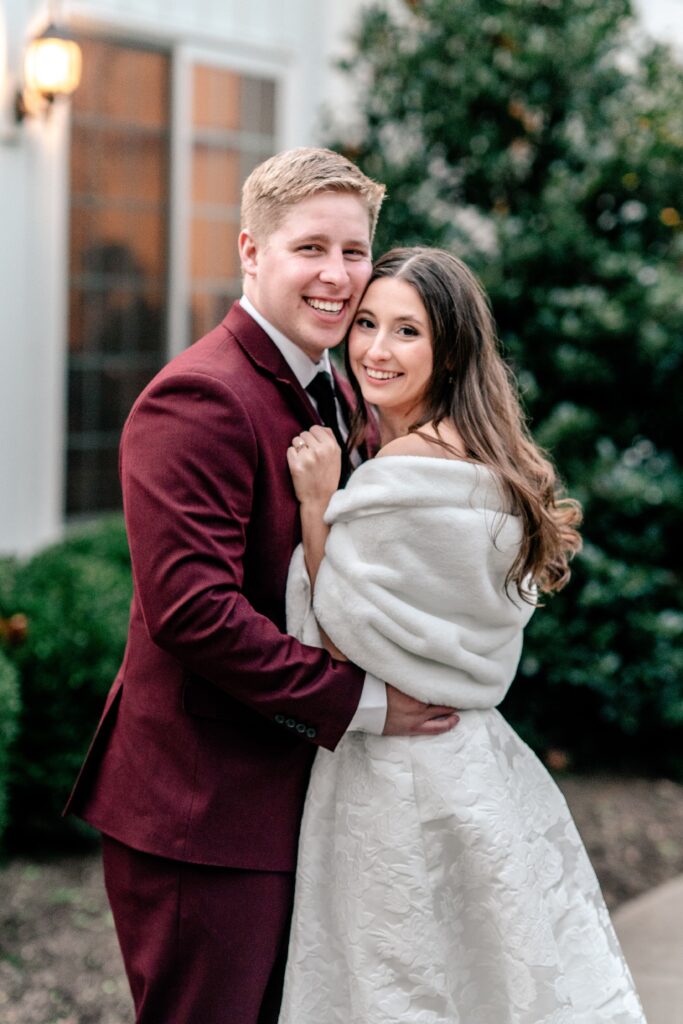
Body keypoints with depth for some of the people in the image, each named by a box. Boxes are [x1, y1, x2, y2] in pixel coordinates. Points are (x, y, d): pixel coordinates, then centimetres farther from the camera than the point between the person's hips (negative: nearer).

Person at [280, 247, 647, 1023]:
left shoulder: (402, 471, -19)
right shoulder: (485, 462, 9)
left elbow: (339, 640, -16)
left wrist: (317, 504, -14)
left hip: (397, 777, -9)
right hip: (474, 756, 9)